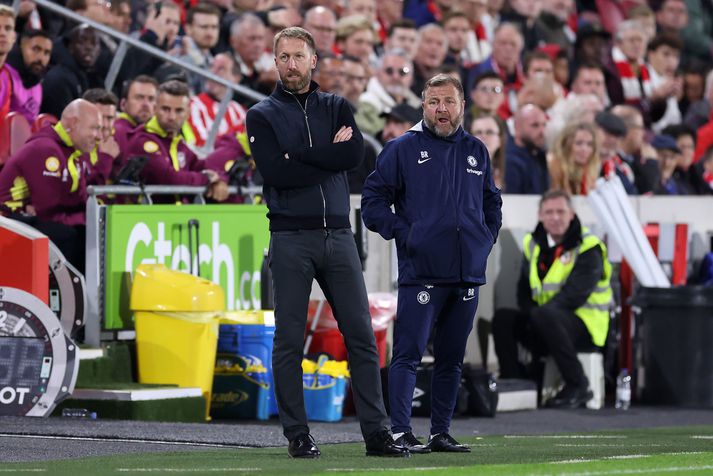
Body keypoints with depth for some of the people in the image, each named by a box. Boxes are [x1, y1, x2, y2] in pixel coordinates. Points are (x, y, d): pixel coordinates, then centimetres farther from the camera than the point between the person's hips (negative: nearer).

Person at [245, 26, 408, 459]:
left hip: (339, 236, 2)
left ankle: (376, 432, 2)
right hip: (291, 240, -2)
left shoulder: (337, 108, 13)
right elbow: (275, 171, -11)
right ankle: (297, 435, 5)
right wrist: (329, 155, -6)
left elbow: (355, 153, -6)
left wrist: (299, 155, -9)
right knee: (289, 340, -1)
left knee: (361, 336, 0)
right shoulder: (263, 115, 6)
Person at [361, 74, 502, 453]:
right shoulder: (402, 149, 0)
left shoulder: (476, 151, 15)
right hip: (420, 274, -5)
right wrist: (402, 234, -8)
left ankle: (441, 433, 16)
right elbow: (372, 200, -1)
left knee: (451, 358, 9)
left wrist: (486, 238, 13)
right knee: (408, 354, -10)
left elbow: (492, 203, 27)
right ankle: (401, 432, -11)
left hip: (468, 274, 5)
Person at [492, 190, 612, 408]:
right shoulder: (533, 244, 12)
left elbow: (575, 293, -20)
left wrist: (538, 312, -26)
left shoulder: (588, 248, -9)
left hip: (584, 325, -6)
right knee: (502, 318, -15)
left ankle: (578, 386, -29)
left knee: (545, 316, -37)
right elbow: (524, 288, 14)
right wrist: (529, 314, -7)